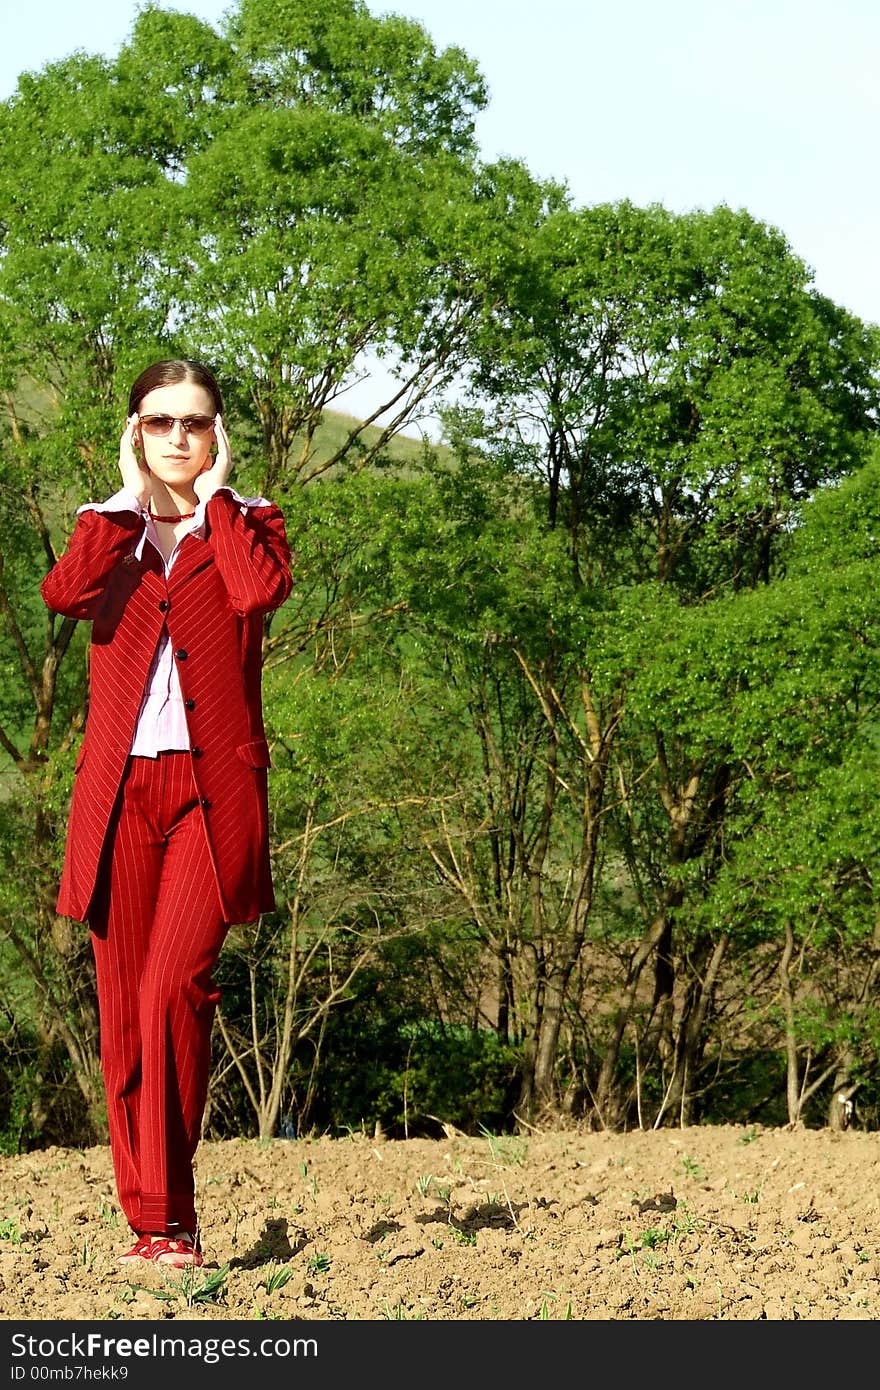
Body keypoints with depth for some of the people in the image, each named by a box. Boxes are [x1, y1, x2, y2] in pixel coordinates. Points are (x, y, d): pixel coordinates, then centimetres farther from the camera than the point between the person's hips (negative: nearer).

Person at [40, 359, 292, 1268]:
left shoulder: (250, 522, 11)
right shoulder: (109, 527, 16)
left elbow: (262, 590, -13)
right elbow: (63, 592, -8)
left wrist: (214, 495, -1)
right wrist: (132, 497, 0)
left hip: (211, 791, -3)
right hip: (120, 791, 3)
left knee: (172, 990, -17)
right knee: (123, 1012, 3)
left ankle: (169, 1221, -11)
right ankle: (148, 1224, 10)